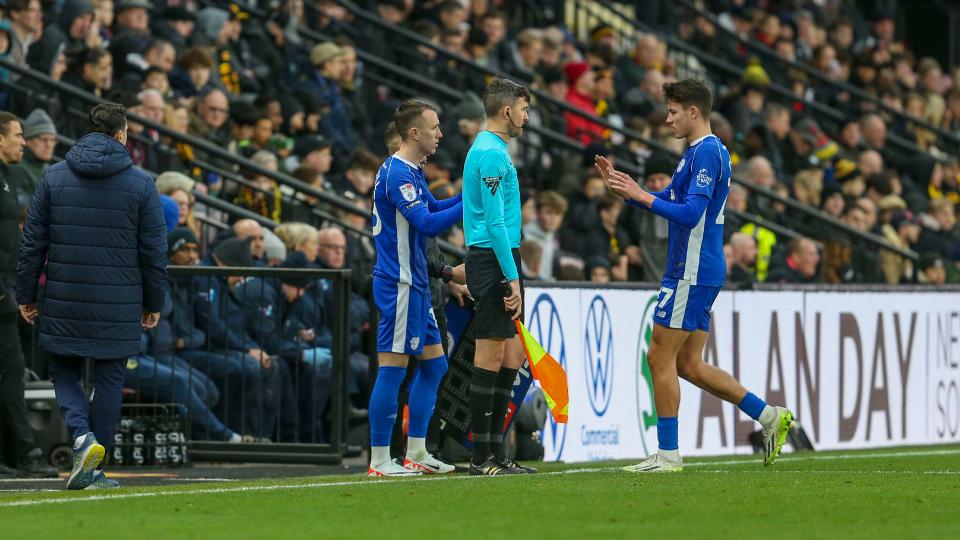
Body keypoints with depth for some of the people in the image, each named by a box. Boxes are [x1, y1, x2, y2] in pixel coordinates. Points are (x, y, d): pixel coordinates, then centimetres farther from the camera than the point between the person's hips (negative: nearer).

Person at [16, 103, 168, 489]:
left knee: (64, 371, 16)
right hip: (119, 307, -1)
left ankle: (82, 435, -11)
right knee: (108, 380, 9)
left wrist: (25, 295, 9)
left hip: (64, 302, 1)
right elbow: (154, 251, -1)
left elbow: (32, 242, 2)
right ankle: (92, 470, 11)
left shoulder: (53, 177, 1)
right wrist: (154, 303, 9)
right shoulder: (140, 184, -3)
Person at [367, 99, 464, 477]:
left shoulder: (410, 172, 14)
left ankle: (416, 454, 17)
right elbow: (428, 224, -24)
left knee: (434, 364, 12)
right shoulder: (397, 174, -17)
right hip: (399, 285, -10)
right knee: (392, 369, -7)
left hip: (414, 284, 10)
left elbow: (432, 208, 28)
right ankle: (379, 460, -4)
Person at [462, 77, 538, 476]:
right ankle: (482, 457, -5)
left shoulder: (488, 149, 19)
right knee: (490, 357, -7)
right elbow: (495, 221, -19)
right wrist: (511, 278, -20)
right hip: (494, 261, -10)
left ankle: (495, 451, 13)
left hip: (498, 260, 10)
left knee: (512, 356, 10)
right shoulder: (492, 154, -13)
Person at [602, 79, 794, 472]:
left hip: (692, 273, -10)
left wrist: (641, 195, -19)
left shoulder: (707, 153, -15)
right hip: (699, 273, 10)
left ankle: (667, 454, -2)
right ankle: (769, 416, 12)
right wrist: (624, 189, 14)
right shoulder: (700, 151, 18)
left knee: (661, 358, -5)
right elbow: (670, 202, 26)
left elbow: (690, 213, -24)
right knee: (688, 364, 11)